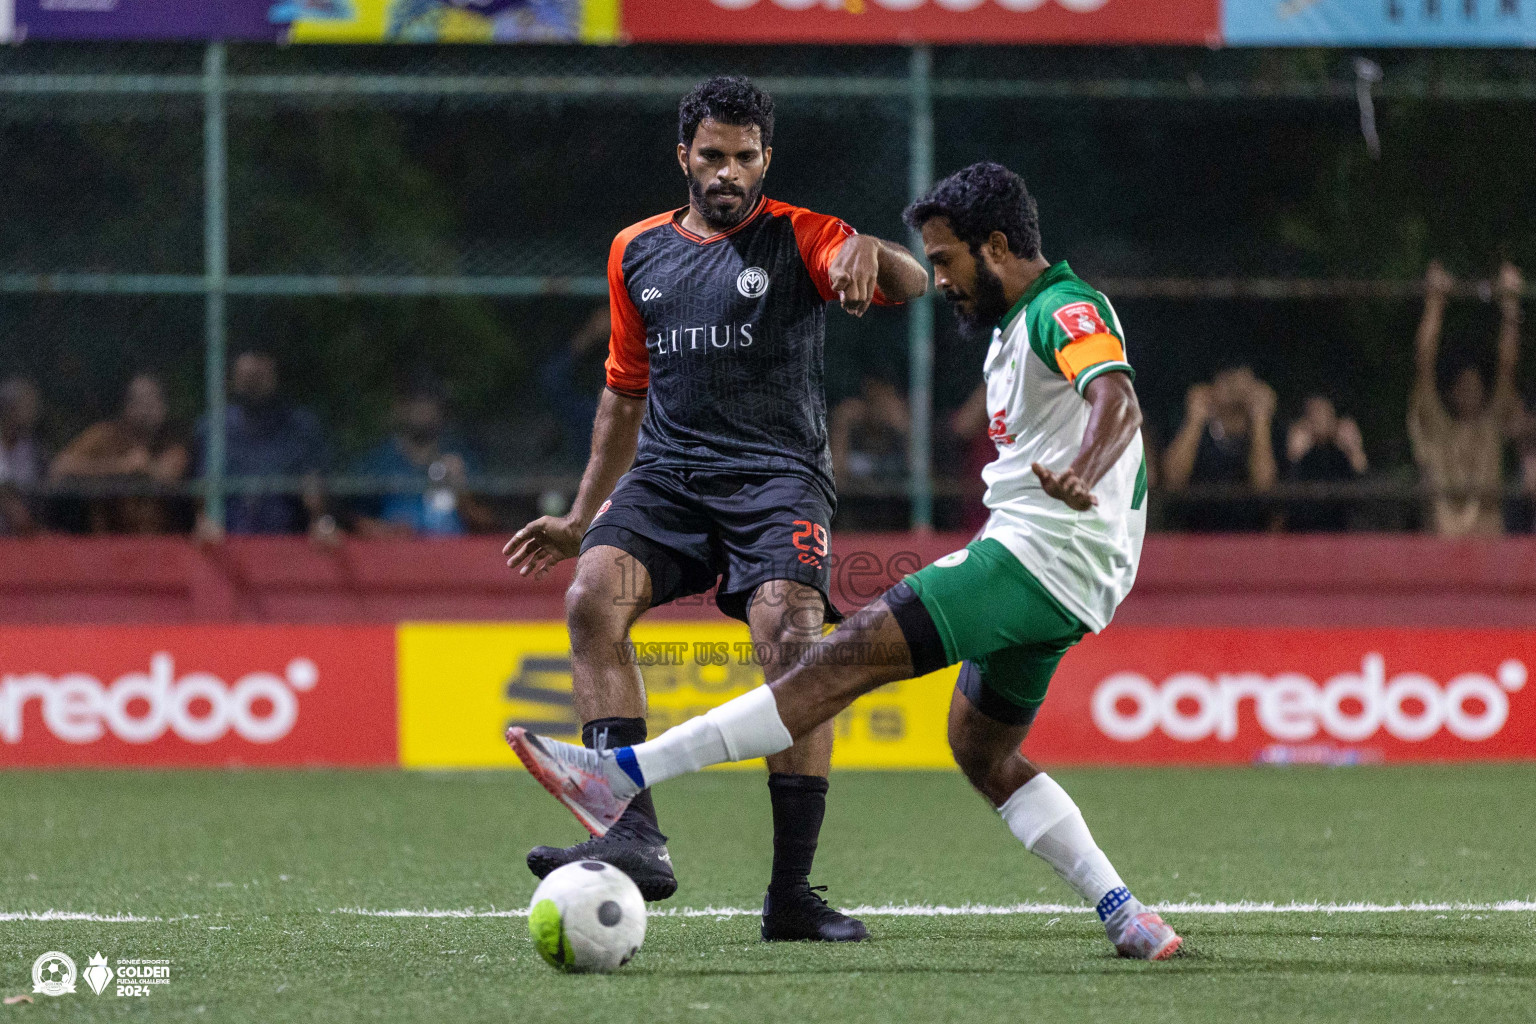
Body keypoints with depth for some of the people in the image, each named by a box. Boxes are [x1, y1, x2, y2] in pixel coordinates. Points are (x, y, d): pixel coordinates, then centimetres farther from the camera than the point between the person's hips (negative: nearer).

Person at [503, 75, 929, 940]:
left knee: (791, 636, -25)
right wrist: (582, 516, 27)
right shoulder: (638, 253, 18)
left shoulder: (798, 238, 4)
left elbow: (910, 285, -13)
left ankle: (791, 892, -19)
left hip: (778, 475, -4)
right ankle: (634, 836, -32)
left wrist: (869, 253, -36)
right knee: (593, 594, -25)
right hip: (666, 477, 4)